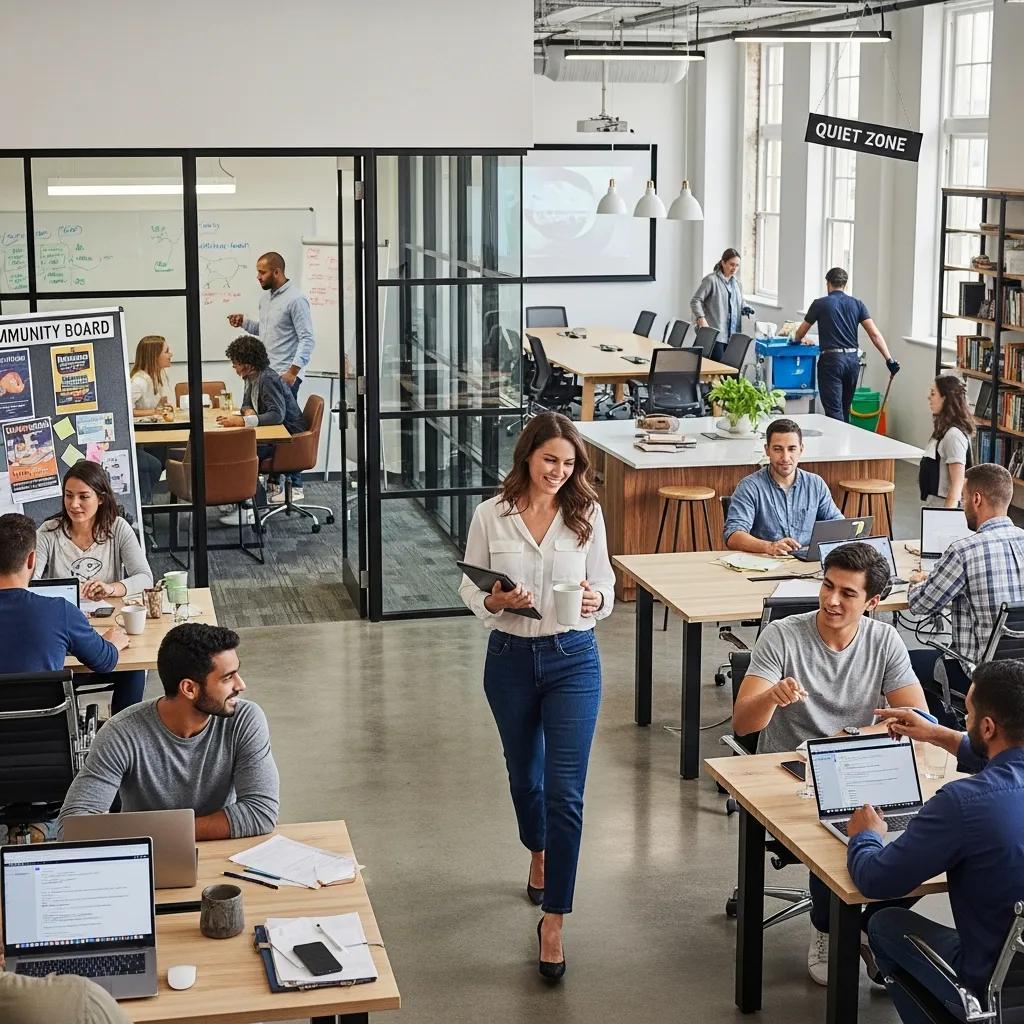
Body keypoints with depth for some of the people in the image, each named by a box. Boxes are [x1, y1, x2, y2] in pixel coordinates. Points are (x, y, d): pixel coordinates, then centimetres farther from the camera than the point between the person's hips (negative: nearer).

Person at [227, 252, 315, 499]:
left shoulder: (295, 300, -11)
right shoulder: (265, 297, 15)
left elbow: (307, 339, -15)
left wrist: (293, 371, -20)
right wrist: (244, 322, 9)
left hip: (285, 377, -8)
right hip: (264, 374, 8)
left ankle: (295, 486, 0)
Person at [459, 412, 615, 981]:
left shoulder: (587, 515, -5)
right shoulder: (491, 516, -6)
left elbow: (606, 583, 3)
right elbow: (469, 588, 1)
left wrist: (597, 600, -19)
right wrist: (494, 601, -20)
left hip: (573, 659, -1)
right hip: (511, 658, 2)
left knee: (566, 791, -8)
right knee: (524, 774, 20)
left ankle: (554, 921, -2)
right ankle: (539, 854, 51)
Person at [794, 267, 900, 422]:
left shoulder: (820, 304, 0)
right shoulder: (857, 304, 8)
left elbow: (800, 333, 13)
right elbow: (875, 334, -2)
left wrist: (798, 340, 37)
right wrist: (889, 359, -2)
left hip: (831, 359, -4)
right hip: (853, 359, 4)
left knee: (834, 411, -6)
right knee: (845, 408, 17)